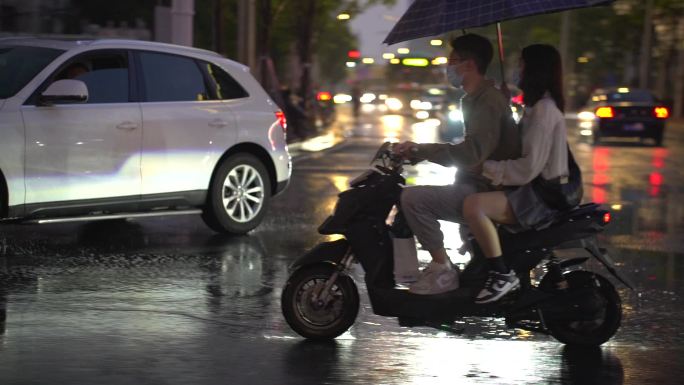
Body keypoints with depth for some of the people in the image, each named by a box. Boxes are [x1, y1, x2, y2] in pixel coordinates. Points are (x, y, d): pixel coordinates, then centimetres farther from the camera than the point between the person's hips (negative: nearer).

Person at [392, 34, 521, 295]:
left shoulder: (488, 101, -16)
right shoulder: (475, 98, 19)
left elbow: (472, 152, -30)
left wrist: (421, 150, -23)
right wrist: (419, 152, 18)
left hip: (486, 191, -11)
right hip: (478, 185, 11)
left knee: (413, 198, -24)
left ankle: (444, 270, -19)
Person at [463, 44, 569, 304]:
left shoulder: (544, 110, -16)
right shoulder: (538, 106, 17)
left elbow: (529, 167, -22)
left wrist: (487, 168, -15)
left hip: (541, 196, -11)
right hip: (532, 189, 11)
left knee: (473, 205, -28)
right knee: (473, 196, 23)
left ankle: (503, 275, -23)